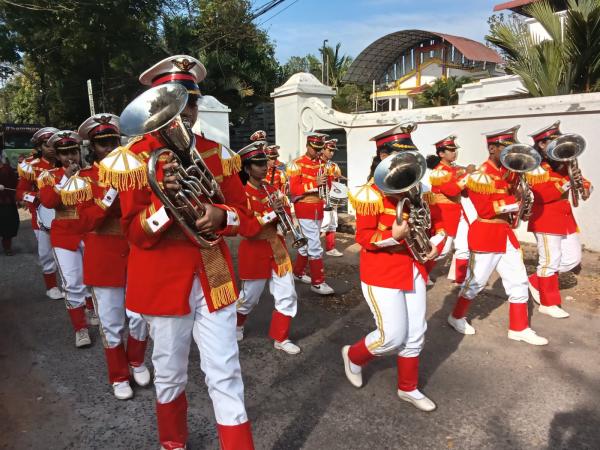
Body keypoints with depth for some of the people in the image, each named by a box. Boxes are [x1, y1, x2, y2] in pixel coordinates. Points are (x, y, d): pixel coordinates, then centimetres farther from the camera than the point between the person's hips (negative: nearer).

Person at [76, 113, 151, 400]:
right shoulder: (85, 178, -2)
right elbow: (86, 221, -14)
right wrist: (111, 193, -25)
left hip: (136, 255, 2)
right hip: (104, 259, -2)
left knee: (140, 316, 9)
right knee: (111, 323, 8)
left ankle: (136, 361, 35)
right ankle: (119, 376, 27)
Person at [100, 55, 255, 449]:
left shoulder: (216, 153, 2)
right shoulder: (134, 158, -7)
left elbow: (243, 213, 5)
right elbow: (135, 233, -10)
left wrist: (221, 216, -17)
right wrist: (166, 203, -29)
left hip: (213, 274, 2)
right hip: (164, 279, -1)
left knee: (225, 375, 4)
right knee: (170, 374, 17)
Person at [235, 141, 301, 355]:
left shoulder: (272, 189, 5)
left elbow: (286, 216, 11)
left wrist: (284, 214, -12)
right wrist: (272, 213, -26)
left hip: (277, 248, 6)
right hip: (255, 252, -5)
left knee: (288, 296, 4)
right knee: (249, 298, 13)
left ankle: (281, 338, 19)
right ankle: (236, 324, 42)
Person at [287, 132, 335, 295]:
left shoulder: (321, 163, 12)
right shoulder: (297, 164, -9)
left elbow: (327, 186, 22)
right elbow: (294, 189, -17)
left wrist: (327, 180, 1)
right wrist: (315, 183, -24)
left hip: (318, 208, 7)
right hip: (305, 209, -7)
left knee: (308, 243, 16)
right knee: (315, 246, -10)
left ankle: (298, 272, 32)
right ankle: (317, 282, -4)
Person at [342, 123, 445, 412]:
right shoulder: (371, 194, -14)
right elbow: (362, 237, -15)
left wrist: (435, 244, 0)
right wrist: (392, 235, -30)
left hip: (413, 269, 7)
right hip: (382, 274, -7)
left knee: (415, 334, 13)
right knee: (392, 336, -4)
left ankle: (408, 388, 33)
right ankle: (353, 356, 27)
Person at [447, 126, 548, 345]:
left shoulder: (507, 172, 9)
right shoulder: (480, 176, -15)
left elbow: (515, 194, 12)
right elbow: (485, 210, -21)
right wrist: (513, 202, -20)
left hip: (505, 232, 8)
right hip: (485, 235, -8)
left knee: (519, 281, 10)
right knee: (476, 282, 5)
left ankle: (519, 328, 21)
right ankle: (457, 317, 25)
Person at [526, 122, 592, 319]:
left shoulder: (563, 163, 12)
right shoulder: (535, 168, -12)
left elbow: (578, 179, 16)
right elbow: (542, 195, -23)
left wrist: (585, 187, -6)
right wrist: (566, 183, -29)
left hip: (566, 216, 8)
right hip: (545, 219, -8)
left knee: (573, 259, 10)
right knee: (550, 261, -2)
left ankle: (537, 281, 27)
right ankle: (548, 303, 12)